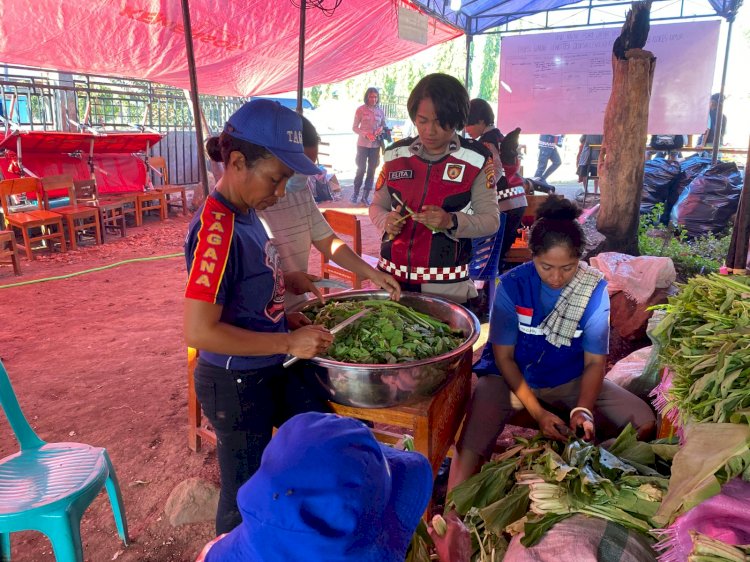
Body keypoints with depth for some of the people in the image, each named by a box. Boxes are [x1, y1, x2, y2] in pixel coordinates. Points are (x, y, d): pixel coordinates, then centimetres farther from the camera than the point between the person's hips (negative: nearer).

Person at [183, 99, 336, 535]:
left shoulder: (247, 212, -1)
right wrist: (289, 343, -26)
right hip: (236, 383, -9)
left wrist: (295, 282, -1)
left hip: (274, 369, 9)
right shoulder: (217, 230, -26)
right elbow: (199, 331, -29)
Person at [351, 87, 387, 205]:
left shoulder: (380, 110, 2)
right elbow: (354, 127, -3)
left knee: (371, 170, 6)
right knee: (361, 169, 2)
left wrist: (381, 129, -10)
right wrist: (366, 134, -18)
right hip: (363, 144, -3)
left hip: (375, 145, 3)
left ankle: (366, 196, 16)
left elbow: (384, 125, 13)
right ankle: (355, 193, 19)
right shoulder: (360, 109, -5)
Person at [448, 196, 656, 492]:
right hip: (512, 378, -3)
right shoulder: (512, 284, -17)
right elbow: (504, 356, -11)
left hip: (570, 381, 3)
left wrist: (584, 409, -25)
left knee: (644, 423, -13)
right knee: (471, 448, -28)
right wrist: (538, 412, -20)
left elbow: (594, 361, -7)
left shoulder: (594, 289, -12)